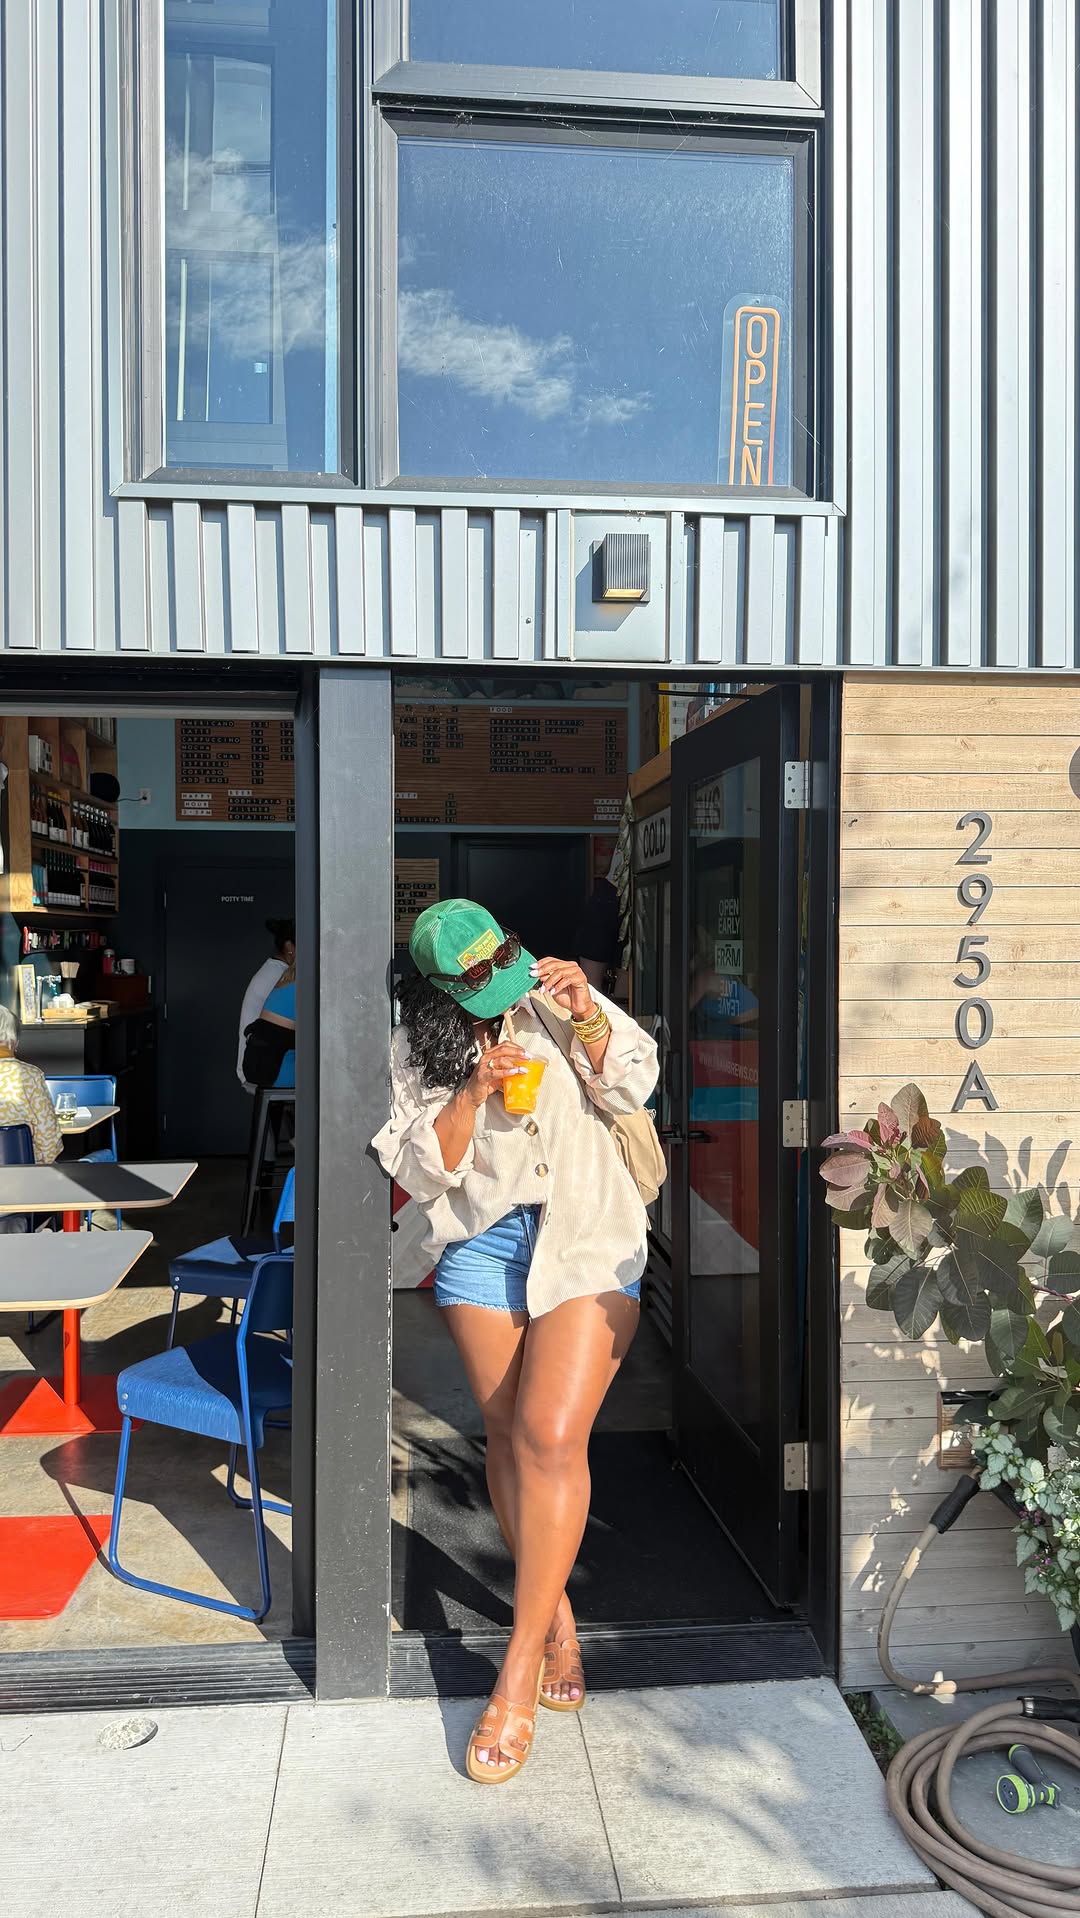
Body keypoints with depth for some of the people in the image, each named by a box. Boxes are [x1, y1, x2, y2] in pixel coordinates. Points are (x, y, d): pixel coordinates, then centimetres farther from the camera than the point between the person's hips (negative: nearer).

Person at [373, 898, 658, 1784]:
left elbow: (632, 1086, -5)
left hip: (586, 1238, -2)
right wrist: (474, 1093, -20)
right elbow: (422, 1173, -7)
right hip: (482, 1243, 2)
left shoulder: (552, 995, -2)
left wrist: (587, 1017, -20)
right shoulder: (417, 1047, -1)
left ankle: (519, 1673, -4)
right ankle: (557, 1620, 28)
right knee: (508, 1436, 7)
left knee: (552, 1438, -12)